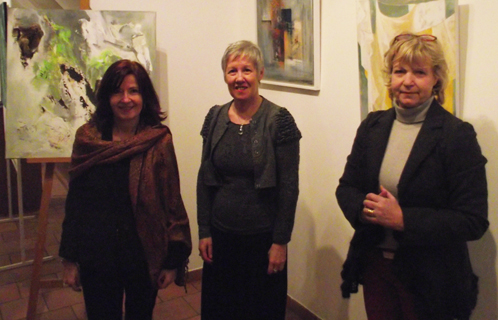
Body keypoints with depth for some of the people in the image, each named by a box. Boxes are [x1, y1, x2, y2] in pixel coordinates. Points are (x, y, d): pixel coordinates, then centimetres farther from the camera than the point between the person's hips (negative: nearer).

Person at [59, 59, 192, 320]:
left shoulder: (159, 140, -9)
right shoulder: (88, 138, -4)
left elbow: (172, 201, -6)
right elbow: (74, 201, 1)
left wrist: (173, 260, -5)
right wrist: (70, 259, 2)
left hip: (144, 255, -1)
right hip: (96, 256, 1)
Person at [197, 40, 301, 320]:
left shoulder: (279, 119, -11)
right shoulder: (215, 117, 1)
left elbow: (289, 186, -11)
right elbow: (205, 178, 6)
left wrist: (280, 242, -10)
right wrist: (204, 231, 4)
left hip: (262, 238, -4)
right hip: (220, 236, 4)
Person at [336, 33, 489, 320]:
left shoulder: (458, 135, -13)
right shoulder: (373, 126, 1)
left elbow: (473, 221, -16)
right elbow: (346, 187, 6)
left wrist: (402, 219, -24)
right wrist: (364, 208, -16)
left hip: (430, 277, -4)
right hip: (374, 263, 4)